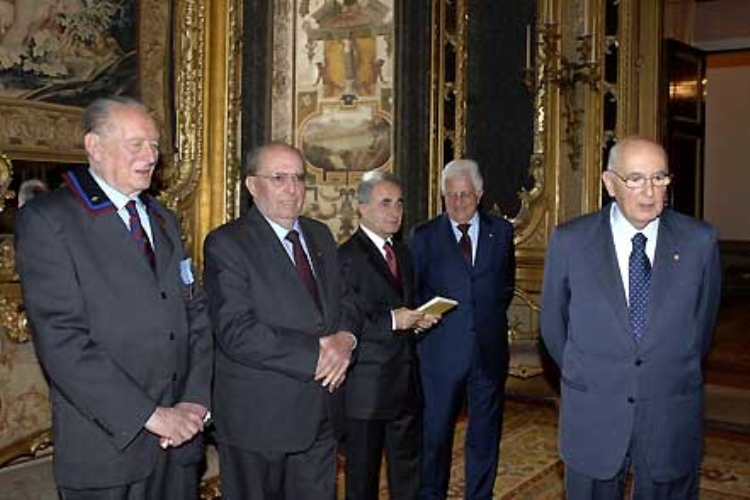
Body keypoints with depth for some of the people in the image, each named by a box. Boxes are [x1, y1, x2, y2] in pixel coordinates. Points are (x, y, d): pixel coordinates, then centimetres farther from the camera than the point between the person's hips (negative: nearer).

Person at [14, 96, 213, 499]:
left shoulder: (164, 220, 14)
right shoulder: (46, 220, -7)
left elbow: (195, 314, 10)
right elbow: (61, 339, -16)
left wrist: (195, 400, -4)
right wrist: (150, 415, -17)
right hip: (107, 445, -5)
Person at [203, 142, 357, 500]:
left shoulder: (320, 236, 11)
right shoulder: (226, 243, -11)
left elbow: (342, 305, 14)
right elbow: (236, 332, -20)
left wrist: (345, 339, -9)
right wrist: (316, 353, -20)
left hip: (321, 414, 6)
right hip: (258, 417, -5)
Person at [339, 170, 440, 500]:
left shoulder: (403, 253, 13)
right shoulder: (345, 257, -13)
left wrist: (418, 320, 2)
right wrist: (392, 321, -24)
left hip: (406, 383, 7)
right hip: (366, 387, -7)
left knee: (408, 470, 18)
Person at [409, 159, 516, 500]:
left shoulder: (501, 232, 7)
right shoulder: (423, 236, 1)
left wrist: (492, 316, 8)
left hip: (489, 349, 2)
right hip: (441, 350, -2)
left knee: (485, 435, 11)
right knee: (435, 434, 6)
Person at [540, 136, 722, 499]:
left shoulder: (700, 241, -4)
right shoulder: (569, 241, -6)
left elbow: (704, 319, 10)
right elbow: (553, 323, 6)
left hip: (672, 417, 1)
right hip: (592, 417, 0)